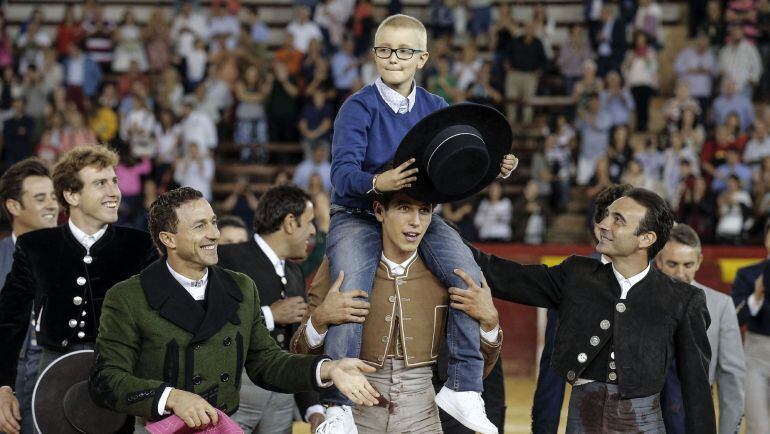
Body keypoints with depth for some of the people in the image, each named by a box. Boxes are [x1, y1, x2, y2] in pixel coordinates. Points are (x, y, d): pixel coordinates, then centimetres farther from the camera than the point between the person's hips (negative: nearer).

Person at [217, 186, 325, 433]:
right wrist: (270, 316, -14)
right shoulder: (228, 258, -7)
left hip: (283, 394, 7)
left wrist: (314, 409, 10)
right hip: (234, 390, -7)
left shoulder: (295, 274, 17)